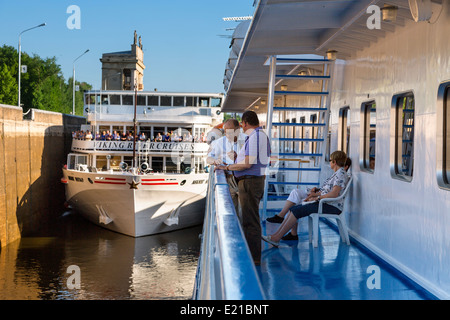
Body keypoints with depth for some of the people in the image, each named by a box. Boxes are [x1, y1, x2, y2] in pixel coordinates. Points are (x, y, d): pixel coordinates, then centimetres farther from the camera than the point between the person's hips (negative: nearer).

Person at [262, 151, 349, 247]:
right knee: (294, 209, -4)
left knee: (298, 211, -20)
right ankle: (276, 234, -11)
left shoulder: (341, 173, -10)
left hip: (333, 207, -10)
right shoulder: (337, 173, 22)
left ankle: (277, 238, -20)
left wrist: (317, 198, -15)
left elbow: (334, 194, -21)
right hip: (326, 203, 10)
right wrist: (316, 193, 10)